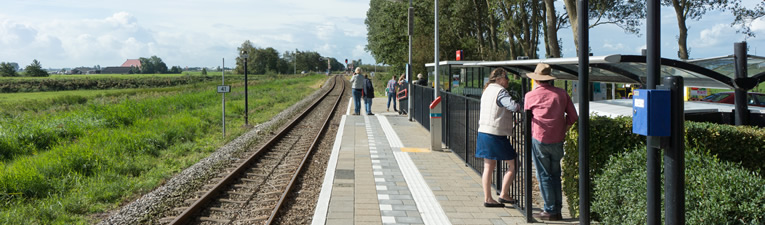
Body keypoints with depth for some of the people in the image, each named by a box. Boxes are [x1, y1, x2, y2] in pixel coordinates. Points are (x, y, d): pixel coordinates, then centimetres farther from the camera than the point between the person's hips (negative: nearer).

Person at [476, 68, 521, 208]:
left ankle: (487, 198, 12)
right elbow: (513, 106, -27)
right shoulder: (500, 91, -13)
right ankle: (504, 194, 6)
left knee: (489, 166, 11)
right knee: (513, 165, 3)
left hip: (483, 132, 9)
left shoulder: (487, 90, 16)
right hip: (496, 134, -9)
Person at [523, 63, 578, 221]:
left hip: (539, 139, -3)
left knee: (544, 176, 4)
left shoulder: (530, 95, -1)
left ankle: (550, 211, 5)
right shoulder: (561, 93, 5)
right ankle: (557, 210, 17)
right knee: (555, 175, 13)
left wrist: (530, 134, 28)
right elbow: (573, 117, 6)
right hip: (557, 141, 3)